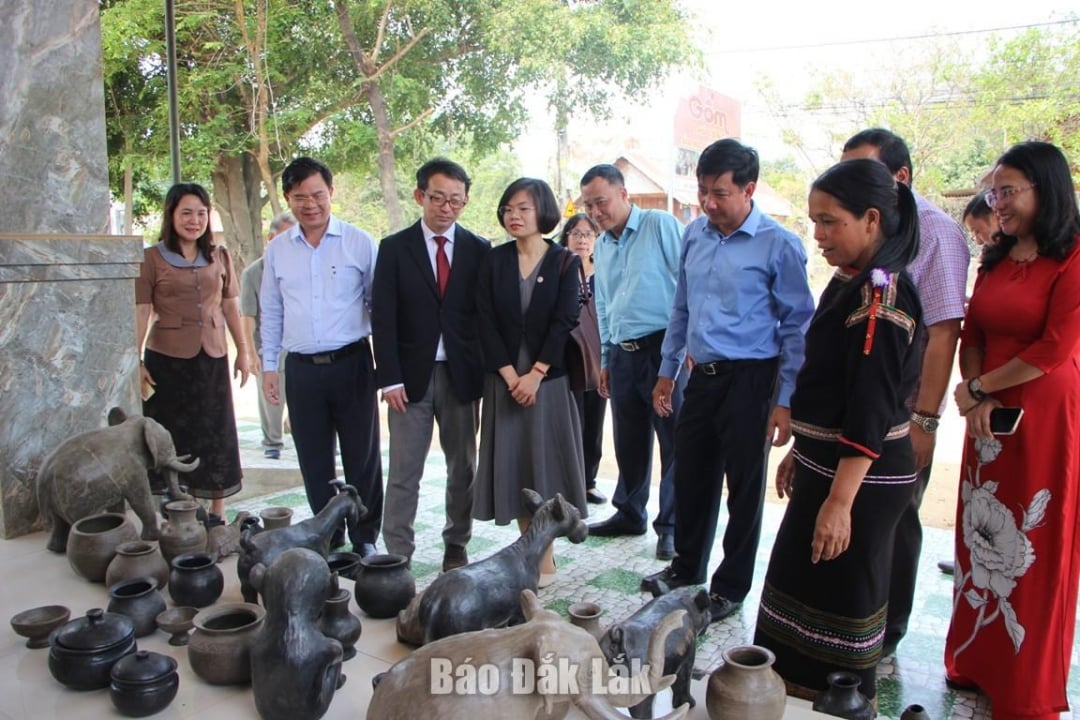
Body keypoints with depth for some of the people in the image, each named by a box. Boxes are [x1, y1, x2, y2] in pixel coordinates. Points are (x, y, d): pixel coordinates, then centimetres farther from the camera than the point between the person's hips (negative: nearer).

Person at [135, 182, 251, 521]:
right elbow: (141, 312, -5)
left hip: (212, 358, 3)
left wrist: (243, 352, 10)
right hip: (167, 359, -3)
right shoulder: (152, 258, -2)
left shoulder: (219, 257, 8)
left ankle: (218, 513, 21)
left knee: (216, 436, 9)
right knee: (172, 436, 6)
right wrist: (136, 361, -10)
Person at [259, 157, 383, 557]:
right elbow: (270, 312, 14)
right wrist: (268, 365, 10)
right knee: (314, 461, 12)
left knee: (362, 456, 6)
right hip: (301, 369, 3)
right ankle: (327, 537, 26)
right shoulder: (277, 251, 8)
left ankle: (365, 538, 20)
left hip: (351, 363, -3)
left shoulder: (359, 243, -2)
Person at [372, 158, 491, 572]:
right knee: (403, 473, 1)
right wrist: (390, 378, -9)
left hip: (462, 375, 2)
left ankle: (456, 545, 27)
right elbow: (382, 317, -3)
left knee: (463, 468, 12)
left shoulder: (479, 250, 4)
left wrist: (487, 373, -2)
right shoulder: (394, 248, 1)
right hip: (410, 375, -1)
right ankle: (397, 556, 10)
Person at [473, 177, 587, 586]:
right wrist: (510, 375, -11)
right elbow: (485, 322, -2)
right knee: (512, 463, 5)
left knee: (546, 461, 2)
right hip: (504, 379, 2)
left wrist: (535, 375, -15)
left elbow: (564, 322, -7)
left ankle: (545, 557, 13)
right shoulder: (493, 261, 5)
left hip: (549, 378, -2)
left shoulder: (564, 262, 0)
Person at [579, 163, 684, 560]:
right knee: (629, 442, 15)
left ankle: (671, 526, 12)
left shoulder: (661, 225, -5)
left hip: (663, 348, -6)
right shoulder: (602, 246, 16)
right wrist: (605, 359, 21)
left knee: (674, 440, 0)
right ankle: (630, 513, 30)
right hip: (622, 355, 7)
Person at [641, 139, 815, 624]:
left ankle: (731, 587, 26)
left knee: (744, 485, 8)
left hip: (749, 379, -5)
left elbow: (797, 326, -9)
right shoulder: (694, 234, 6)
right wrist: (667, 371, 15)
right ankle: (686, 567, 37)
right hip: (702, 374, 6)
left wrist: (786, 401, -12)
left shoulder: (779, 246, -11)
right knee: (690, 475, 16)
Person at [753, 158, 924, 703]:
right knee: (799, 584, 19)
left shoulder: (881, 294, -19)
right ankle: (796, 695, 36)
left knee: (840, 601, 4)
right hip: (825, 460, 10)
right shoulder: (850, 282, 9)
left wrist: (840, 501, -25)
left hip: (861, 474, -10)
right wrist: (799, 452, 19)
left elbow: (872, 411, -24)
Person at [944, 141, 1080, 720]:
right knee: (982, 537, 11)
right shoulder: (996, 258, 13)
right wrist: (977, 398, -6)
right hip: (990, 414, 6)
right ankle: (976, 662, 27)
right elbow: (972, 335, 11)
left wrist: (977, 387, -6)